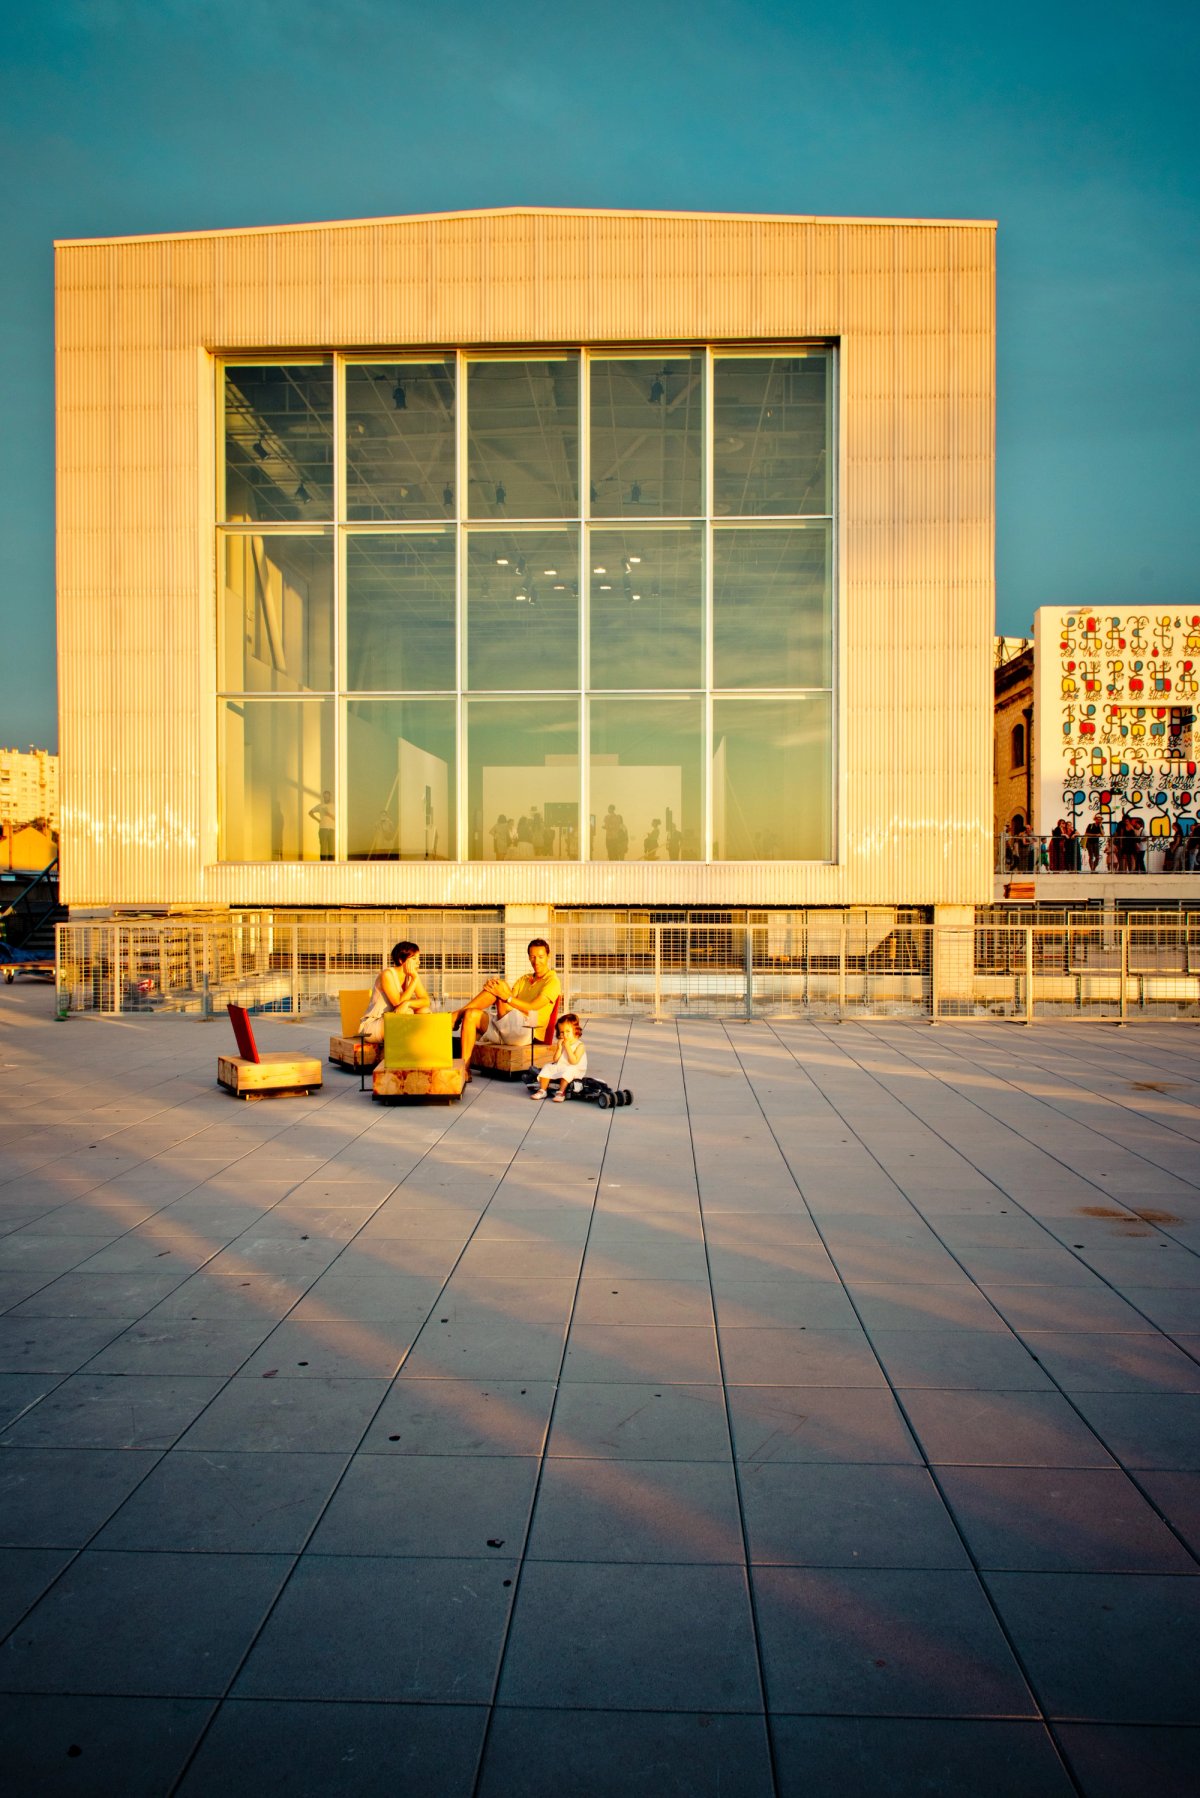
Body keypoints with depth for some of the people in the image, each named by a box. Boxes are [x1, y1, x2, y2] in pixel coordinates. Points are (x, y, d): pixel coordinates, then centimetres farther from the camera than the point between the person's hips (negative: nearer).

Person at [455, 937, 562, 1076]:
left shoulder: (552, 981, 3)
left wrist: (505, 996, -23)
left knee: (502, 985, -20)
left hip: (526, 1032, -7)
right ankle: (464, 1069, -21)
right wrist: (494, 987, -11)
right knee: (471, 1015, -15)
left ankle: (457, 1014, -13)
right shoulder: (524, 979, 27)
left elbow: (532, 1008, -12)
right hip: (505, 1031, 7)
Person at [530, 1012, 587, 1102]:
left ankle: (561, 1092, -33)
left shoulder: (579, 1045, -11)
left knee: (569, 1070, -36)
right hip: (559, 1067, 7)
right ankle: (542, 1090, -6)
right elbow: (555, 1060, 3)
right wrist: (559, 1048, -11)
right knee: (548, 1067, -5)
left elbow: (574, 1061, -23)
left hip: (575, 1071, -7)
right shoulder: (562, 1044, 8)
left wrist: (568, 1047, -23)